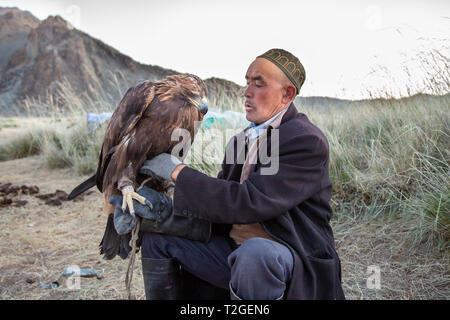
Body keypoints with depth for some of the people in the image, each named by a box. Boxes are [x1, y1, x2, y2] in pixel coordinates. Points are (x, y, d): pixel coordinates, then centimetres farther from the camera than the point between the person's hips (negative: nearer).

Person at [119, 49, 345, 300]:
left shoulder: (308, 142, -16)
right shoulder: (241, 141, 11)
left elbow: (247, 203, -25)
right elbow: (219, 200, 13)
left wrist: (178, 171, -17)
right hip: (234, 250, 8)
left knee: (254, 252, -40)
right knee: (157, 234, 3)